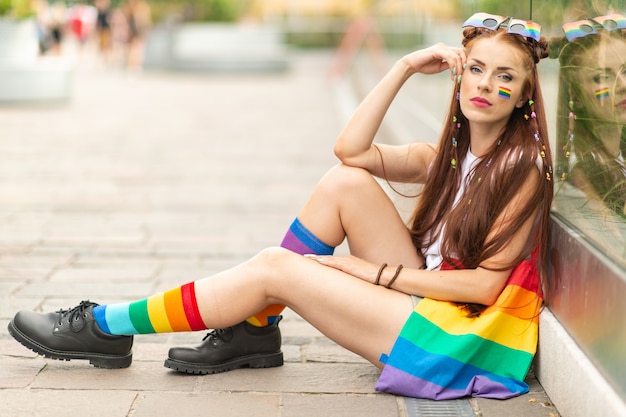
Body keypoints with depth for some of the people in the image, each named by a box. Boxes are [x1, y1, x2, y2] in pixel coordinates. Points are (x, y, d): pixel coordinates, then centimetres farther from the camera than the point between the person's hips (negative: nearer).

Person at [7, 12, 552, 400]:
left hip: (465, 335, -6)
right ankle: (254, 330, 0)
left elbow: (487, 282, -15)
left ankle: (106, 328, -1)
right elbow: (350, 149, -4)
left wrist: (380, 273, -14)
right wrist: (405, 67, -5)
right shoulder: (444, 158, 11)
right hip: (428, 298, 6)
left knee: (276, 267, -13)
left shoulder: (521, 166, -9)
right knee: (344, 182, -8)